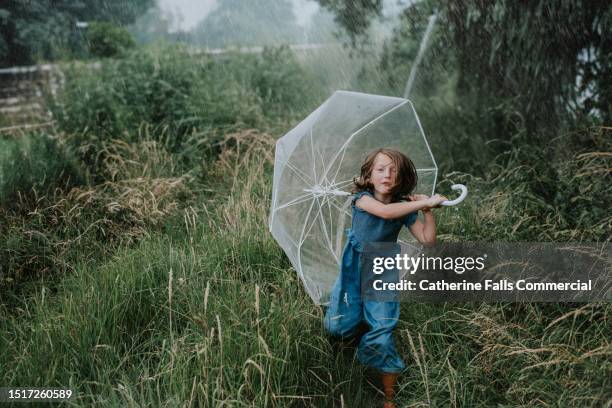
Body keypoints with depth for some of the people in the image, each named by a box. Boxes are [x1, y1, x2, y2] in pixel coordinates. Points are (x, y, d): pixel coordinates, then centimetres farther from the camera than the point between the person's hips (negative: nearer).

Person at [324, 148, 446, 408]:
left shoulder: (404, 206, -3)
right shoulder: (362, 198, -12)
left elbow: (428, 240, -6)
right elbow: (385, 212, -33)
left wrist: (427, 210, -16)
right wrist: (426, 202, -30)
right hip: (355, 268, 0)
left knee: (381, 336, -10)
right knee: (338, 327, -9)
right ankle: (356, 313, 28)